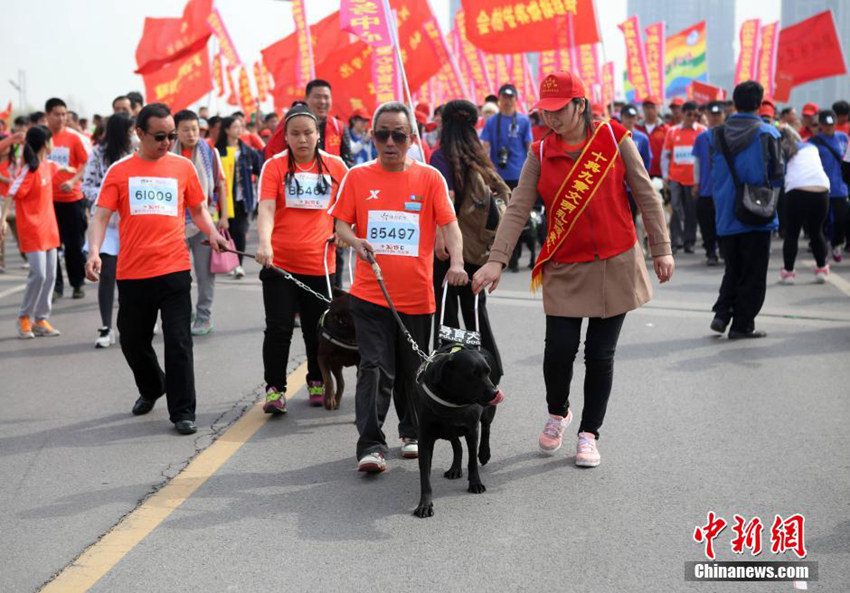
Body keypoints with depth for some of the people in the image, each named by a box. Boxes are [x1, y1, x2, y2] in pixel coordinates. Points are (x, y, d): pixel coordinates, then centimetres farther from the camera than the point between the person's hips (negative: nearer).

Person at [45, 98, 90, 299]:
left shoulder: (73, 138, -1)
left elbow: (86, 165, -1)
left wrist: (73, 181, -16)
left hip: (72, 199, -1)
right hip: (47, 199, 1)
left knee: (74, 244, 6)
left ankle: (78, 283, 19)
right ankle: (55, 285, 12)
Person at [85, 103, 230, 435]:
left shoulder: (183, 167, 5)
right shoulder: (120, 171, 3)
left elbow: (198, 210, 13)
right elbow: (101, 216, -1)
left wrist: (212, 233, -6)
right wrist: (94, 252, -17)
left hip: (174, 270, -1)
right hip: (132, 273, 1)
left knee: (178, 343, -3)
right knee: (133, 341, 15)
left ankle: (182, 412, 7)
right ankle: (151, 389, 42)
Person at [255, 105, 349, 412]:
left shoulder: (335, 165, 3)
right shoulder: (274, 166, -3)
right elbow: (266, 209, -13)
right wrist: (264, 243, -30)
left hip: (320, 264, 2)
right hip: (279, 262, -1)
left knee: (317, 329, 11)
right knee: (278, 328, -2)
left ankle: (317, 383, 31)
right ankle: (275, 389, 9)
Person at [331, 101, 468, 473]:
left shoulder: (430, 178, 3)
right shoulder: (358, 177, 5)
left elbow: (449, 224, -4)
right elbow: (341, 222, 6)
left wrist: (456, 262, -21)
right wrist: (356, 242, -17)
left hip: (417, 293, 1)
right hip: (370, 293, -1)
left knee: (413, 370, 13)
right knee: (375, 368, -9)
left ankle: (411, 432, 33)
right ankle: (371, 446, -8)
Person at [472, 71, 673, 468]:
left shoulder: (615, 139, -3)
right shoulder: (540, 153, 2)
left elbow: (646, 196, 2)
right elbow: (518, 209, -4)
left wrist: (661, 249, 1)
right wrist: (496, 260, -14)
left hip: (615, 264, -1)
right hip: (564, 269, 1)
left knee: (600, 354, 4)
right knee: (560, 349, -6)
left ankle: (589, 434, 20)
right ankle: (557, 413, 25)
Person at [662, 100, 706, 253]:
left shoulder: (702, 131, 2)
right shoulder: (673, 132, 6)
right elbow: (665, 155, 10)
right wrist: (666, 175, 5)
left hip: (694, 179, 0)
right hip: (675, 177, 1)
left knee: (691, 211, 6)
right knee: (676, 208, -8)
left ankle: (689, 242, 15)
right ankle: (676, 240, -4)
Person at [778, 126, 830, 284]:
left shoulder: (783, 150, 15)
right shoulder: (811, 147, 25)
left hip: (797, 192, -3)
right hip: (821, 191, 3)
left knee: (791, 234, 11)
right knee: (816, 232, 21)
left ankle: (788, 272, 10)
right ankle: (821, 269, 25)